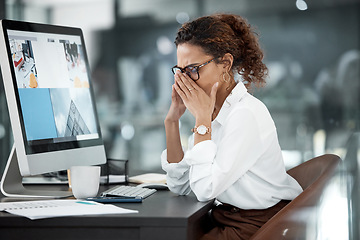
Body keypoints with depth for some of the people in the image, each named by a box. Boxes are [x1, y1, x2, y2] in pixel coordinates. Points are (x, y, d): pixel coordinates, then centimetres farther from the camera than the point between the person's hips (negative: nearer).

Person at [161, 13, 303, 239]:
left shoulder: (247, 115, -19)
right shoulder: (212, 111, 5)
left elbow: (205, 189, -23)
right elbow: (180, 185, 4)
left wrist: (202, 119, -19)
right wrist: (172, 120, -2)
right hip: (227, 218, 7)